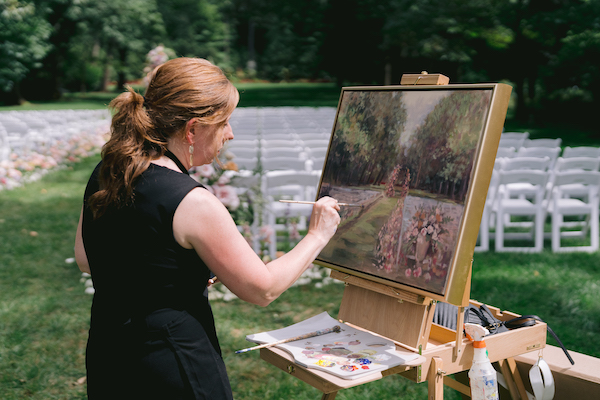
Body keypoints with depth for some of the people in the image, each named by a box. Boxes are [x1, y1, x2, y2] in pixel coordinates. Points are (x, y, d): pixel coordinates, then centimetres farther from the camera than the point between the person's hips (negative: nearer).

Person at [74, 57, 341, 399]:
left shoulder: (104, 176, -2)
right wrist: (318, 236, -3)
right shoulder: (192, 204, -26)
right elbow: (263, 288, -16)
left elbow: (85, 260, 12)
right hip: (175, 371, -8)